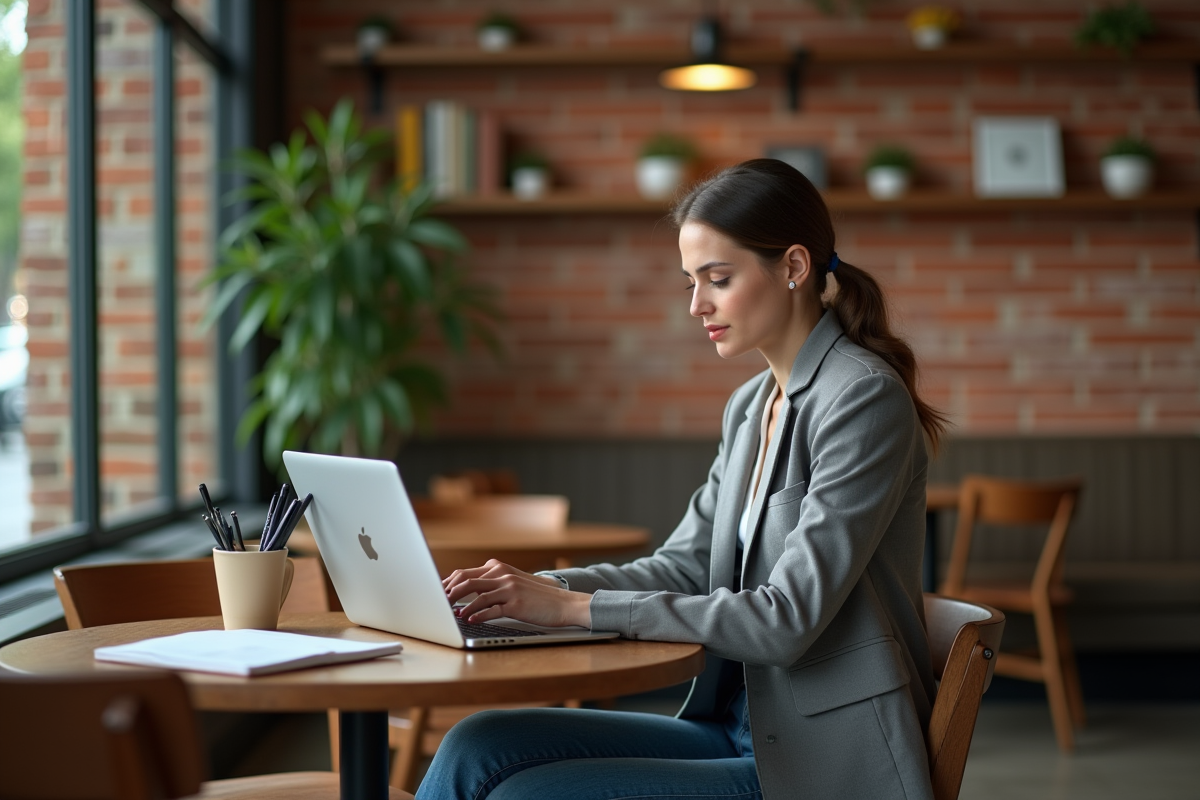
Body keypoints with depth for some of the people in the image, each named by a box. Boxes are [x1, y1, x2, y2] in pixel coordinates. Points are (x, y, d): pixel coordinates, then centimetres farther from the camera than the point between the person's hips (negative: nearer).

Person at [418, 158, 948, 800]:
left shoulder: (865, 398, -16)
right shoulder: (751, 406, 13)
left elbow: (788, 620, -22)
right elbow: (684, 566, 13)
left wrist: (580, 607, -21)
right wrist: (539, 588, -4)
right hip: (739, 728, 8)